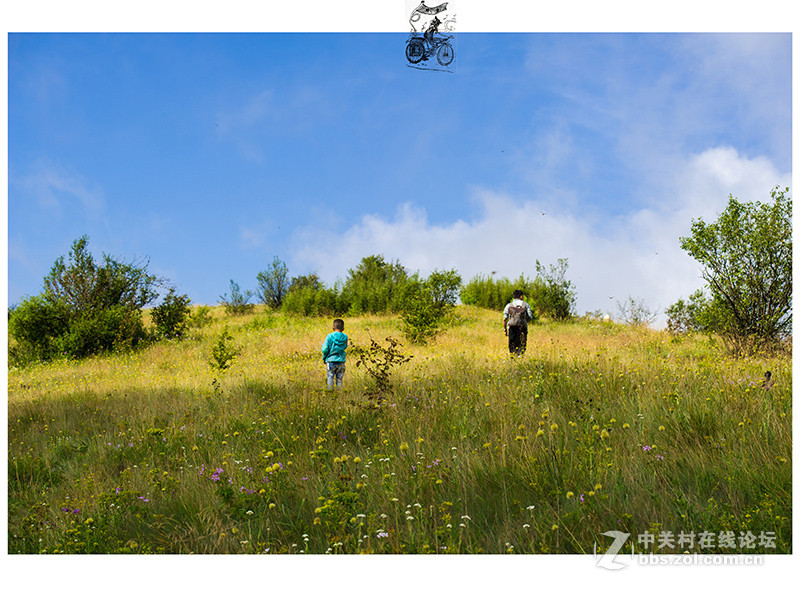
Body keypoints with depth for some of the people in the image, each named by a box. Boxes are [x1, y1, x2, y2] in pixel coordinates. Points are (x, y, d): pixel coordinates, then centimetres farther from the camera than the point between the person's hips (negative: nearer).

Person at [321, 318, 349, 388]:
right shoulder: (345, 337, 0)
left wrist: (324, 358, 6)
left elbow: (324, 349, -9)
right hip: (341, 362, 2)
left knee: (330, 381, 3)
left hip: (331, 361, -2)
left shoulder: (329, 336, -7)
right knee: (339, 381, 8)